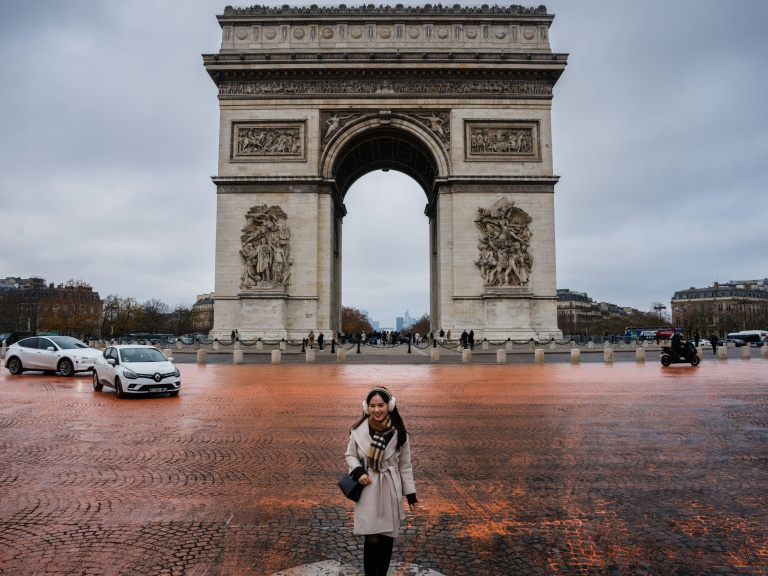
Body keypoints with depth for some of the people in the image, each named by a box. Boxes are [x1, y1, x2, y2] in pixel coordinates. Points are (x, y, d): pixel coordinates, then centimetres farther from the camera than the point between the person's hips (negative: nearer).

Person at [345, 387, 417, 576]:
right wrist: (358, 471, -14)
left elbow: (405, 465, 2)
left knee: (387, 539, 11)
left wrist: (411, 494, 4)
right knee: (372, 540, -4)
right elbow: (350, 455, 5)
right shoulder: (358, 430, -10)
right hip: (368, 491, -1)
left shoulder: (399, 433, -8)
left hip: (390, 491, 1)